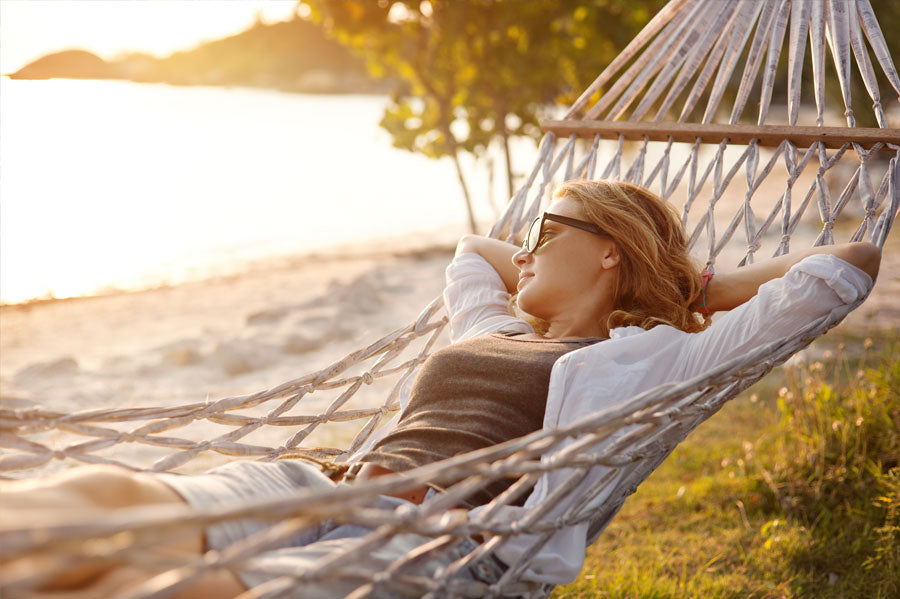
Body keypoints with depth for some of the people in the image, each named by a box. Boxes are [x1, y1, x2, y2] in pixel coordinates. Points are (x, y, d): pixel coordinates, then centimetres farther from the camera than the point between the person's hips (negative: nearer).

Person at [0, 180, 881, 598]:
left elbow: (845, 267, 16)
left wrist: (701, 289, 24)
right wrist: (546, 276, 45)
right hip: (323, 495, 6)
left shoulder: (652, 356, 15)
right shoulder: (494, 334, 33)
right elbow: (472, 247, 56)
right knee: (104, 495, -23)